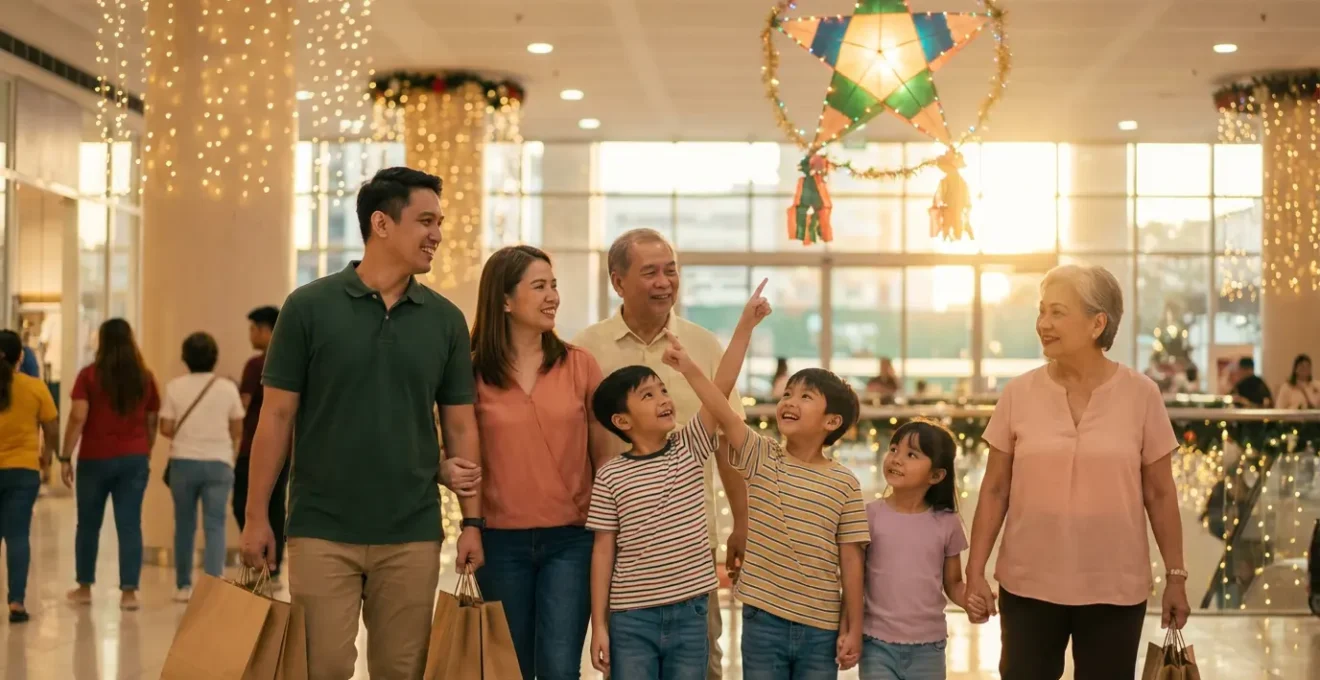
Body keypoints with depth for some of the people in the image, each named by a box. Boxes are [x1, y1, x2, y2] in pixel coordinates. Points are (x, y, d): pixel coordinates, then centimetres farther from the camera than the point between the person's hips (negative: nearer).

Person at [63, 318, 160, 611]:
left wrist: (66, 457, -7)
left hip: (96, 458, -1)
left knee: (88, 524, 13)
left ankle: (84, 588, 24)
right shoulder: (145, 378, 3)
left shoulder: (89, 375, -4)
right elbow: (152, 422, 7)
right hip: (134, 459, 1)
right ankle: (129, 591, -1)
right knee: (130, 525, 2)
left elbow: (77, 417, -11)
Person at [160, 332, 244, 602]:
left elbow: (166, 429, -3)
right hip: (218, 462, -1)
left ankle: (183, 586, 21)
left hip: (183, 461, 1)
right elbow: (237, 432, 3)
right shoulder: (227, 387, -1)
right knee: (214, 525, -1)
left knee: (185, 525, 13)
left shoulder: (174, 387, -1)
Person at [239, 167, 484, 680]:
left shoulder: (445, 320, 4)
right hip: (322, 529, -2)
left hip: (413, 533, 2)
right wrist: (257, 516, -3)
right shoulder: (309, 307, -3)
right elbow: (277, 417, 0)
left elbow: (460, 426, 8)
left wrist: (472, 520, 2)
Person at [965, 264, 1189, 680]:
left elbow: (1160, 494, 2)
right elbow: (994, 491, 3)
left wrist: (1175, 576, 3)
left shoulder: (1141, 395, -4)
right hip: (1028, 584, 1)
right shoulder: (1018, 393, -2)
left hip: (1115, 588, 0)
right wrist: (975, 571, -1)